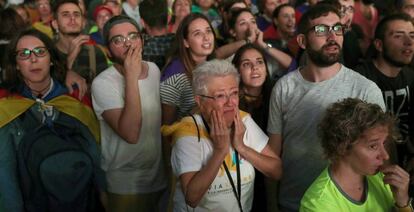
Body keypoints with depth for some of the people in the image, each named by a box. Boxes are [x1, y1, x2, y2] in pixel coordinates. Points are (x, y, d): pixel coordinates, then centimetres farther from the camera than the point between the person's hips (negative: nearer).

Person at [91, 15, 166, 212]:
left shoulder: (154, 69, 1)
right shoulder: (102, 83, -19)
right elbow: (131, 134, -32)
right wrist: (131, 77, -31)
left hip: (161, 178, 6)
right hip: (124, 186, -6)